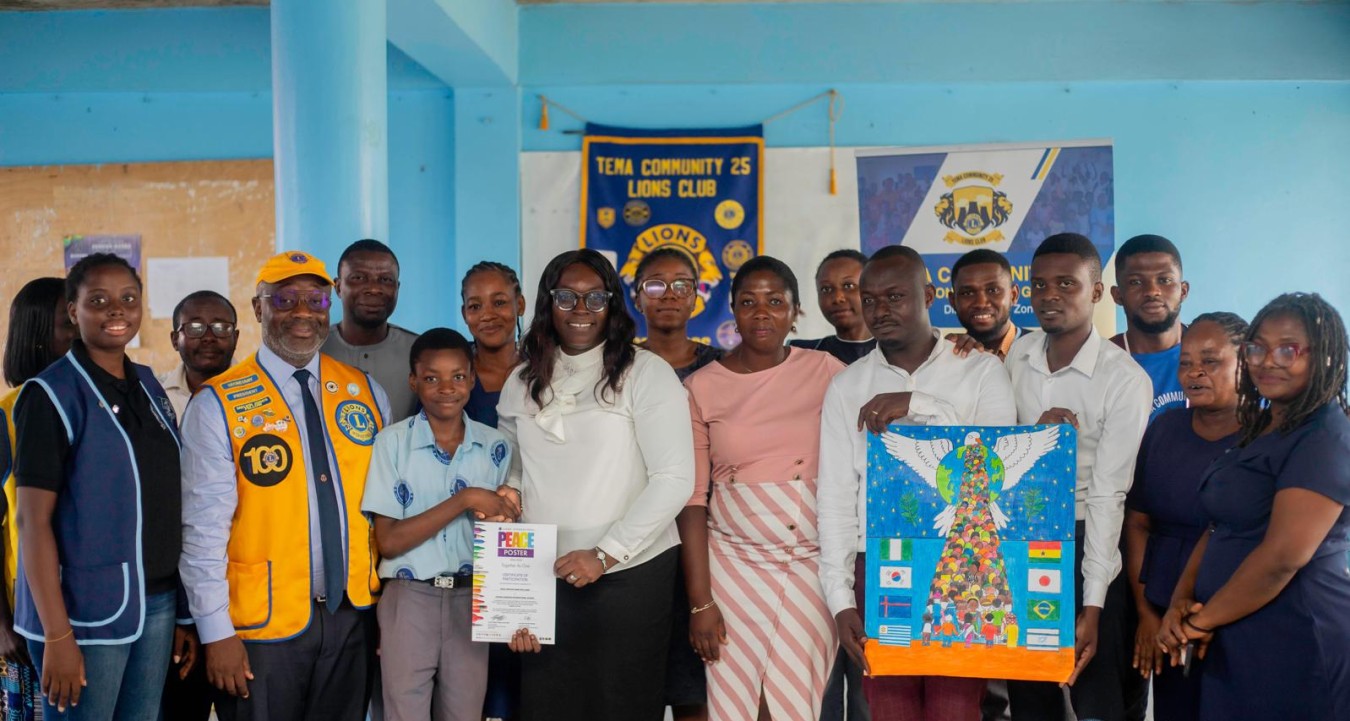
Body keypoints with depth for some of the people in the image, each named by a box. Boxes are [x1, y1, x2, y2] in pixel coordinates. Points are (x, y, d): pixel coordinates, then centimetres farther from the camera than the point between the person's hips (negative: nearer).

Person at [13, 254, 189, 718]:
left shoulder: (148, 386, 8)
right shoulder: (51, 395, -9)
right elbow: (34, 520, -12)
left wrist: (184, 613, 10)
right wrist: (57, 635, -16)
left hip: (156, 604, 6)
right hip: (86, 613, -6)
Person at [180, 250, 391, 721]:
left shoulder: (366, 393, 5)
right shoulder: (218, 405, -8)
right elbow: (204, 527, -10)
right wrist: (216, 632, -10)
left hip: (354, 617, 4)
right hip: (263, 626, -4)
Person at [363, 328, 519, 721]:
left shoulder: (495, 446, 3)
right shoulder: (393, 441, -6)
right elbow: (388, 541, -12)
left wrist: (502, 517, -14)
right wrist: (465, 499, -19)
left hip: (471, 600, 3)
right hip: (410, 599, -2)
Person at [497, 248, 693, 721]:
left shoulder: (646, 373, -5)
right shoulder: (522, 383, 9)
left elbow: (674, 479, -11)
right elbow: (511, 483, 12)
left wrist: (605, 554, -15)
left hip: (630, 575, -4)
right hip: (544, 580, 4)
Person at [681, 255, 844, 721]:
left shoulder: (827, 372, 1)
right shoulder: (701, 388, 1)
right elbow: (692, 498, 0)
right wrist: (699, 602, -4)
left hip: (814, 562, 0)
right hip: (734, 562, 0)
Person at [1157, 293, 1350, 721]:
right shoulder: (1258, 429, 14)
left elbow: (1284, 555, -22)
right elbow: (1221, 528, 14)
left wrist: (1202, 620, -12)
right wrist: (1182, 601, -1)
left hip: (1295, 644, -8)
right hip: (1235, 642, 8)